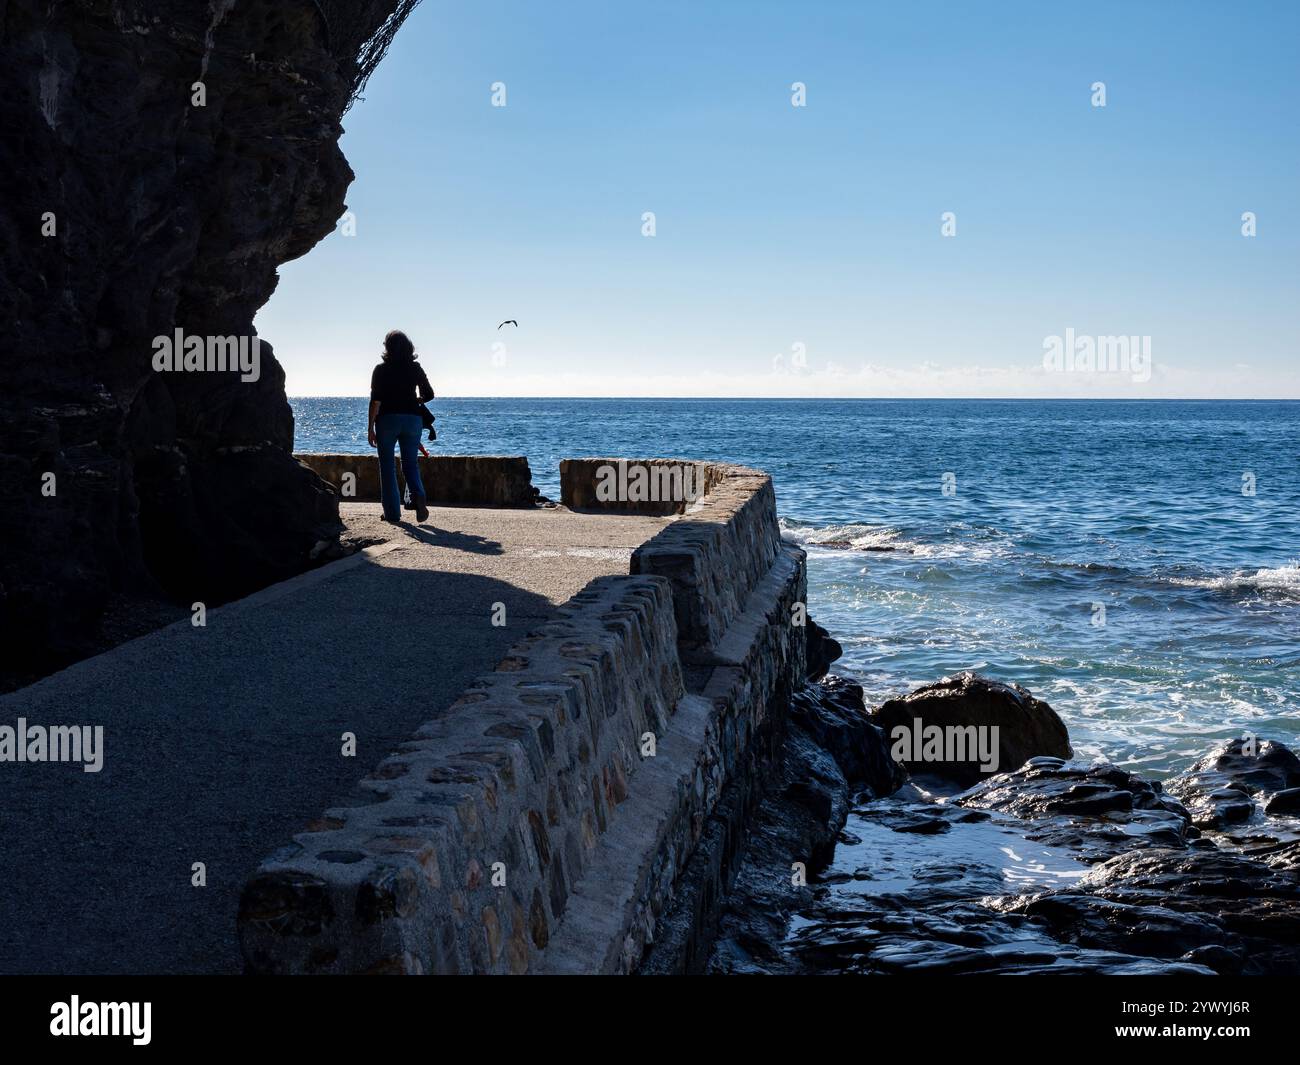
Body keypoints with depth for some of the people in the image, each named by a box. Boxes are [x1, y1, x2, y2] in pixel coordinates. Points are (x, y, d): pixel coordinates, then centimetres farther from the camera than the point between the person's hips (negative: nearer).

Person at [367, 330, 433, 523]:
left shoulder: (381, 370, -4)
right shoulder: (415, 368, 4)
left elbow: (375, 400, -8)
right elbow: (428, 395, 9)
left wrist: (371, 428, -4)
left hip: (388, 419, -2)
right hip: (412, 418, 3)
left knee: (387, 466, 7)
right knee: (410, 464, 11)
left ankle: (393, 512, 4)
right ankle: (419, 496, -19)